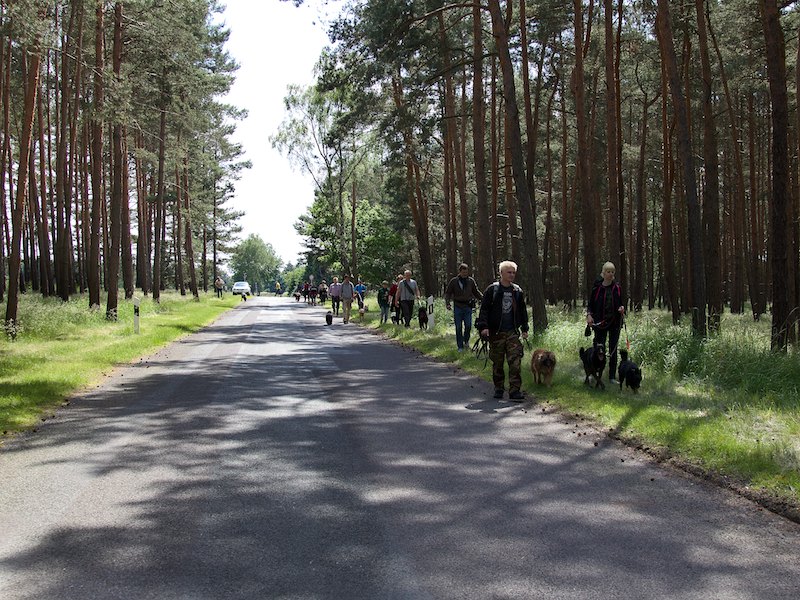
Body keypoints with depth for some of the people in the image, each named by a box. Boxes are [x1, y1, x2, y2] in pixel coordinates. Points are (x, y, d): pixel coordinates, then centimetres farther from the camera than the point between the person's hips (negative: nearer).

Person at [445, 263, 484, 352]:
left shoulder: (471, 281, 5)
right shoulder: (454, 281, 1)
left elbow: (476, 292, 13)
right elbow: (447, 293, 5)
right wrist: (447, 303, -10)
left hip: (468, 307, 1)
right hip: (457, 307, -1)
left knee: (468, 326, -3)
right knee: (458, 327, 3)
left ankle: (466, 341, 24)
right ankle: (460, 346, 11)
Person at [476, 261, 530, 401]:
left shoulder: (518, 291, 10)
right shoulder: (492, 290, -2)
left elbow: (522, 310, 18)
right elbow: (484, 309, -4)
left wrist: (524, 329, 15)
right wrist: (484, 326, -14)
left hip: (512, 332, 2)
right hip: (496, 332, -2)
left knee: (515, 361, -8)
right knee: (497, 363, 6)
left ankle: (515, 390, -7)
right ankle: (498, 389, 20)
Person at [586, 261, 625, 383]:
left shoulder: (617, 288, 5)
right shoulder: (597, 288, -2)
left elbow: (621, 303, 15)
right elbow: (590, 304, 4)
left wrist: (622, 308, -7)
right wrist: (589, 315, -12)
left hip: (615, 322, 2)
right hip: (600, 322, -2)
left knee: (613, 349, 2)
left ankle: (612, 376, 7)